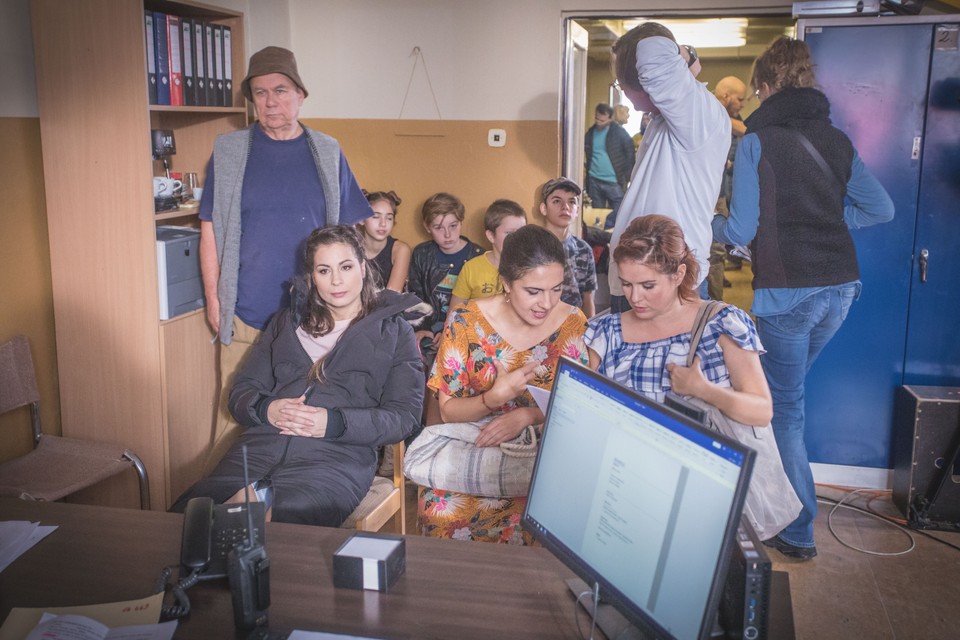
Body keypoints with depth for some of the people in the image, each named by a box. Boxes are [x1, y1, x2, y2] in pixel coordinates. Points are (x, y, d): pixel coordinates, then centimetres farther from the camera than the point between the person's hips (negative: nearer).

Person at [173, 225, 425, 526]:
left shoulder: (393, 331, 14)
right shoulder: (287, 322, 26)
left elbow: (404, 416, 4)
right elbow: (241, 391, 22)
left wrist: (334, 423, -12)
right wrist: (266, 410, -3)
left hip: (339, 452, -3)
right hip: (263, 443, 4)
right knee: (185, 519, -28)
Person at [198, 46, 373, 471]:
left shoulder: (327, 153, 6)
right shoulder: (229, 151, 3)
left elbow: (348, 230, 9)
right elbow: (210, 230, 5)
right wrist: (213, 299, 0)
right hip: (246, 315, -1)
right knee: (237, 412, 0)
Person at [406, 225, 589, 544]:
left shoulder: (573, 324, -3)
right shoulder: (467, 322, -6)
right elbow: (448, 411, -1)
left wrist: (526, 415, -17)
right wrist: (494, 398, -22)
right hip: (473, 443, -1)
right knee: (442, 510, -28)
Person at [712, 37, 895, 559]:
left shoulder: (756, 142, -6)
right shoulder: (835, 139, 11)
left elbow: (741, 230, -8)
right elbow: (881, 208, 12)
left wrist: (707, 225, 11)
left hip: (787, 290, -6)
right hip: (841, 285, 6)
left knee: (784, 406, 4)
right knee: (785, 389, 23)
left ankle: (799, 532, 10)